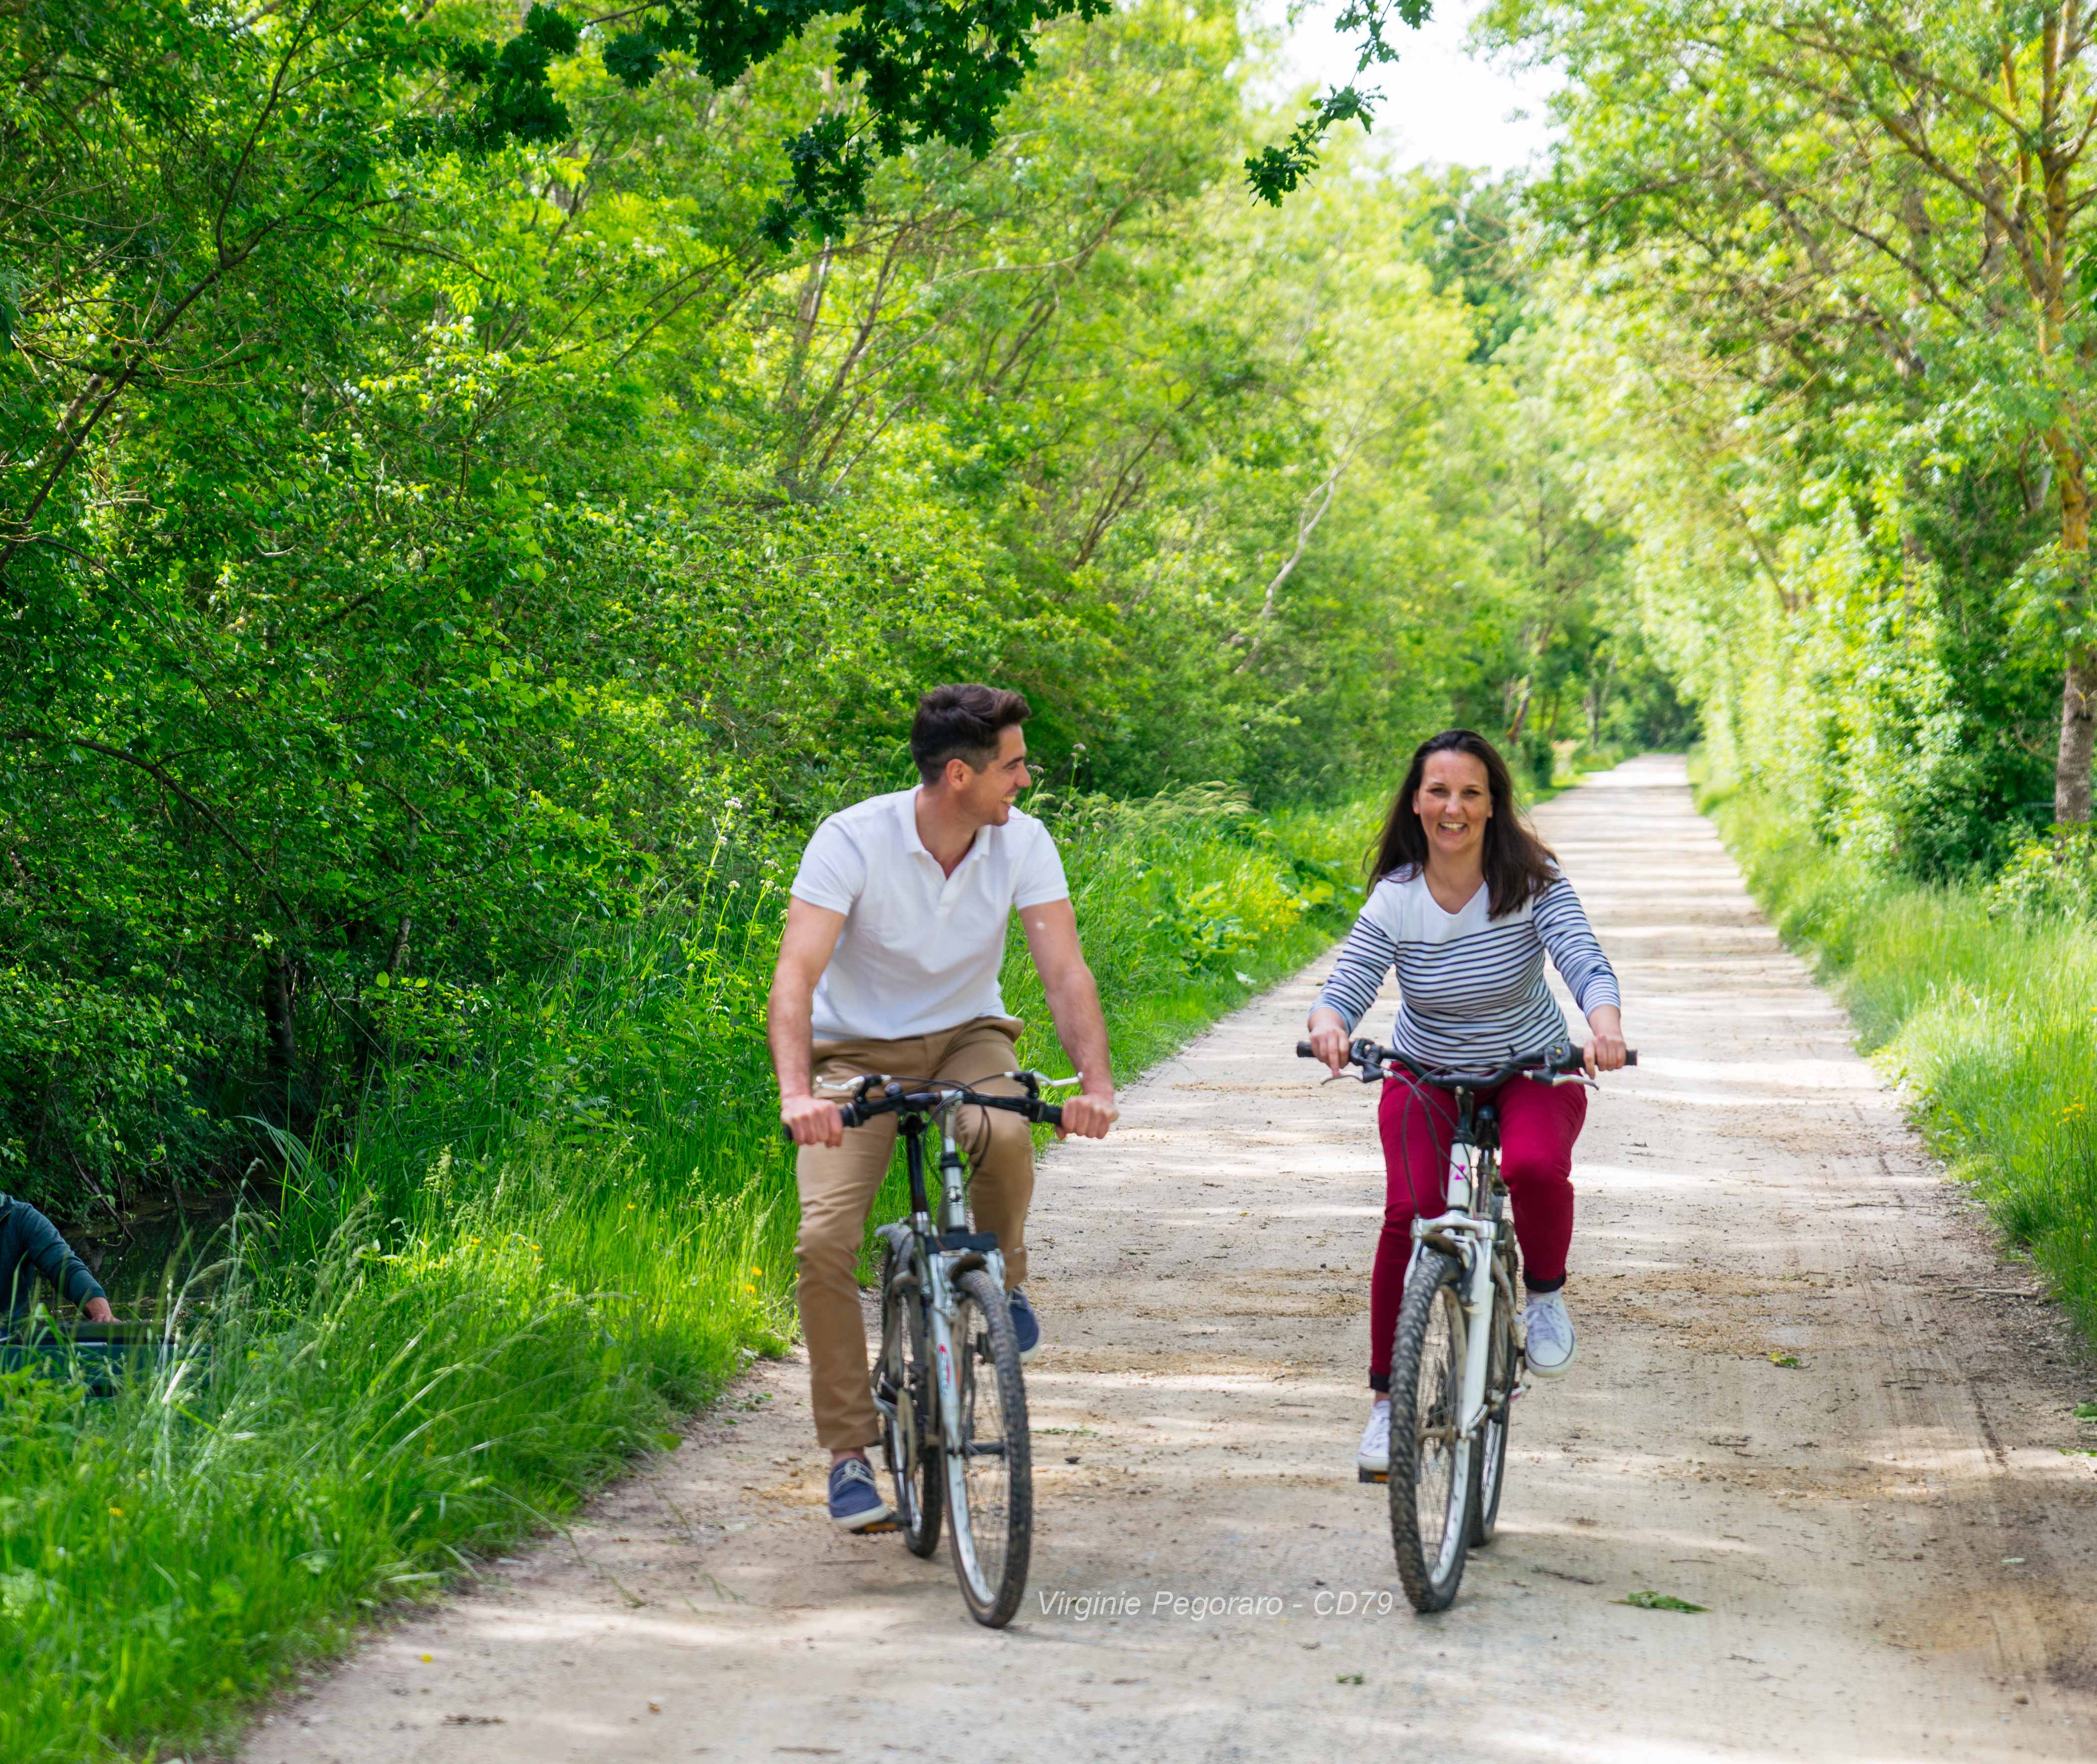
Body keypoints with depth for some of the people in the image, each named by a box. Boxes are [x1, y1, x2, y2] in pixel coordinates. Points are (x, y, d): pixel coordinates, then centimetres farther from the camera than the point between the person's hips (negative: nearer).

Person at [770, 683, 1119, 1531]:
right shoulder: (853, 840, -22)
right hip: (859, 1049, -1)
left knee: (1003, 1138, -34)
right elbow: (796, 975, -30)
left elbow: (1064, 970, -18)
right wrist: (796, 1093, -46)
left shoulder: (1022, 841, -12)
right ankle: (849, 1452, -4)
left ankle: (1000, 1279, -2)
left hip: (965, 1037, 1)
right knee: (825, 1240, -18)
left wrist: (1096, 1082, -35)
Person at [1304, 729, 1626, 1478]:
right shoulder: (1396, 898, -14)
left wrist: (1605, 1020, -50)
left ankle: (1545, 1290, -1)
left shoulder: (1532, 882, -17)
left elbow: (1585, 962, -28)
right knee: (1408, 1213, -21)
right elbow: (1344, 987, -21)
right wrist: (1328, 1022, -46)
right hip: (1427, 1078, 1)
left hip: (1534, 1072, -1)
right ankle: (1388, 1399, -6)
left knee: (1535, 1165, -34)